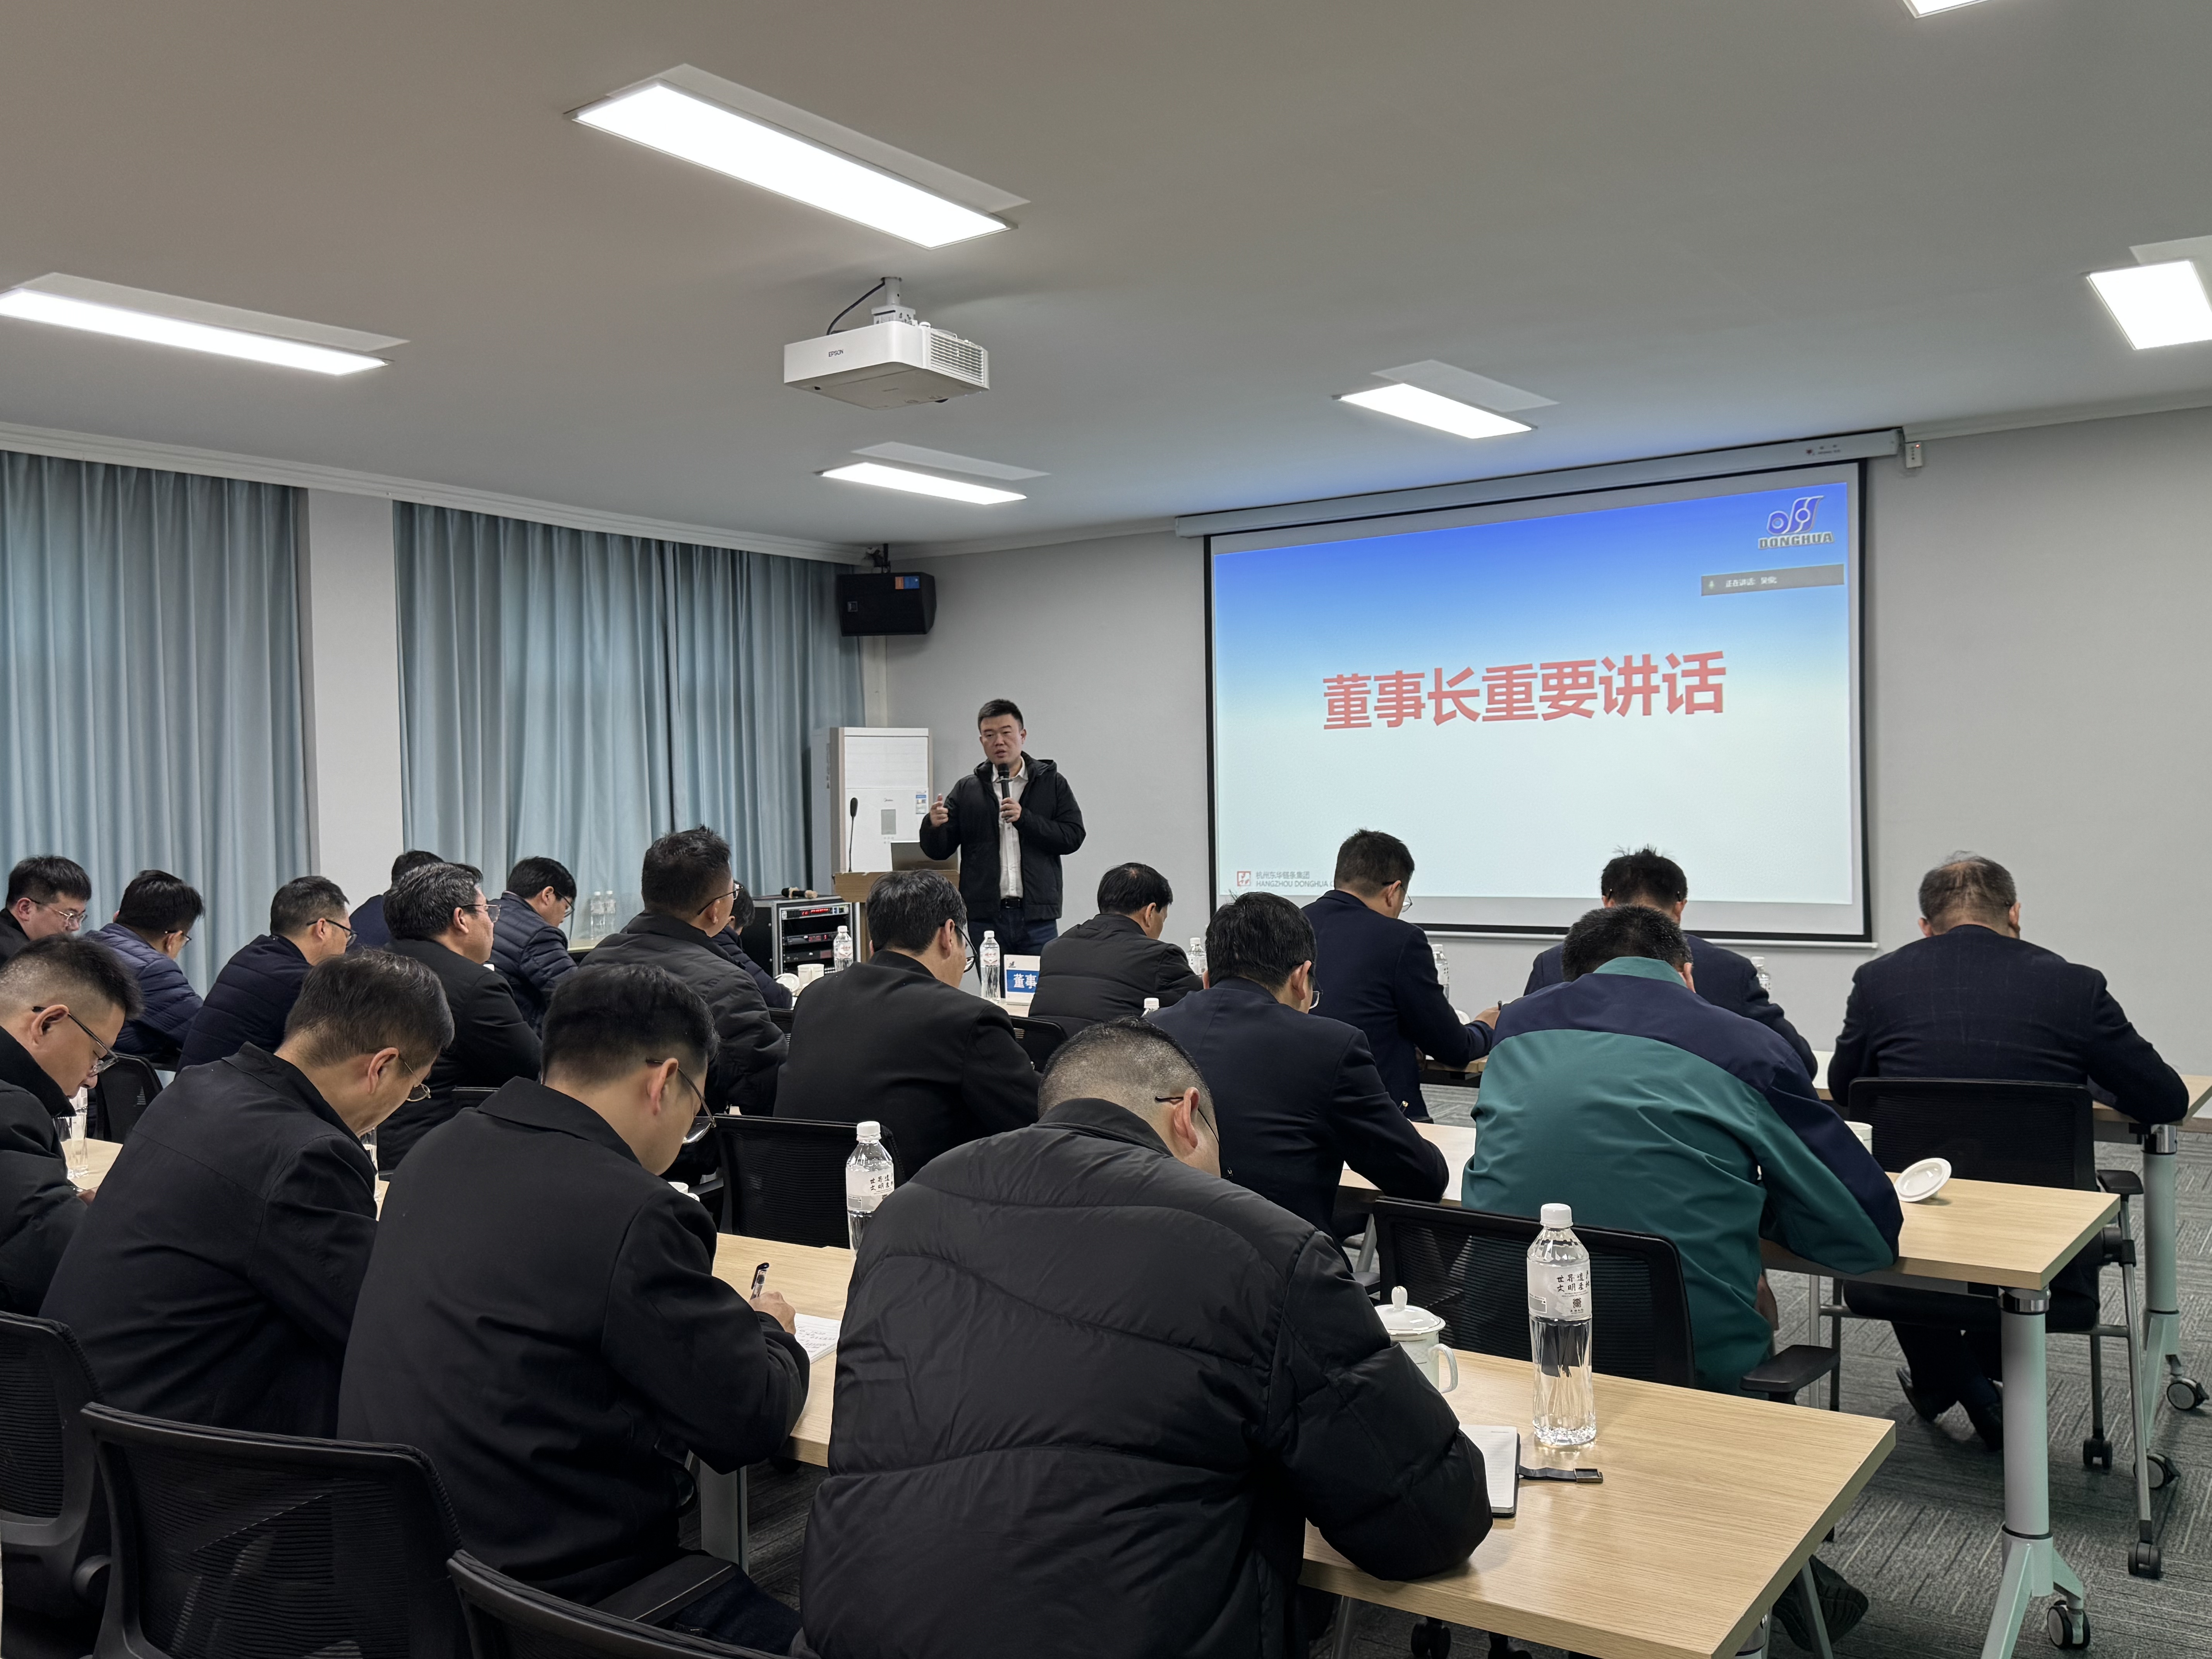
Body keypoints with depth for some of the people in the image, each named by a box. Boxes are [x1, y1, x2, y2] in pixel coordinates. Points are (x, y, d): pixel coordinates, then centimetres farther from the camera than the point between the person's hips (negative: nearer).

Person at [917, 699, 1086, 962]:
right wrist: (934, 826, -15)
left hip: (1038, 918, -1)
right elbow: (939, 851, 7)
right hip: (985, 917, 1)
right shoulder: (966, 790, 9)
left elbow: (1073, 836, -3)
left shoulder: (1052, 783, 7)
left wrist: (1024, 819, -13)